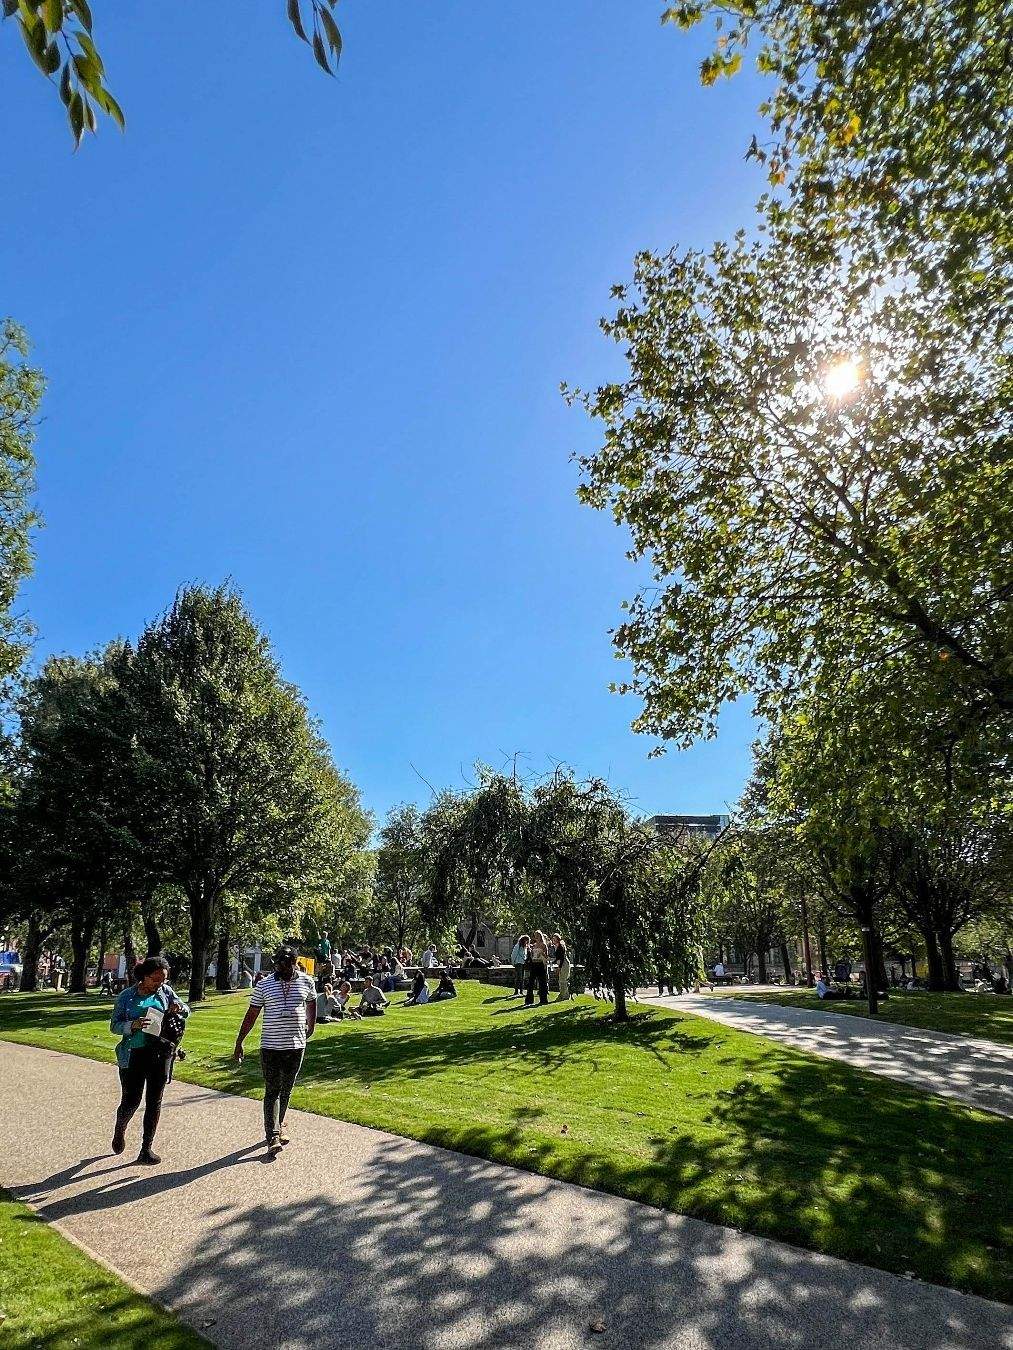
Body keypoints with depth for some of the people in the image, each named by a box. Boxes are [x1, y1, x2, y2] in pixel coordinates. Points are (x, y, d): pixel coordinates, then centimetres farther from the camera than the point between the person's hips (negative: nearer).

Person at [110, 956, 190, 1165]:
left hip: (161, 1054, 2)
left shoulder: (165, 991, 4)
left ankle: (146, 1148, 19)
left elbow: (187, 1012, 13)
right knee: (131, 1100, 1)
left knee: (154, 1101, 6)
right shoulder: (127, 996, -3)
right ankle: (120, 1129, 35)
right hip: (133, 1055, -2)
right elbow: (114, 1026, -1)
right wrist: (133, 1025, -21)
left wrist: (179, 1007, -11)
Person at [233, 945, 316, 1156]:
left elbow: (311, 1005, 17)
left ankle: (279, 1124, 34)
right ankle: (273, 1137, -7)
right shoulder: (264, 985, -4)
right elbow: (251, 1015, 1)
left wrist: (311, 1028, 22)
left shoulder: (306, 982, -1)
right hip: (270, 1046, -2)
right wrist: (239, 1042, 0)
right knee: (272, 1091, -4)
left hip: (296, 1045, 2)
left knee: (286, 1090, 14)